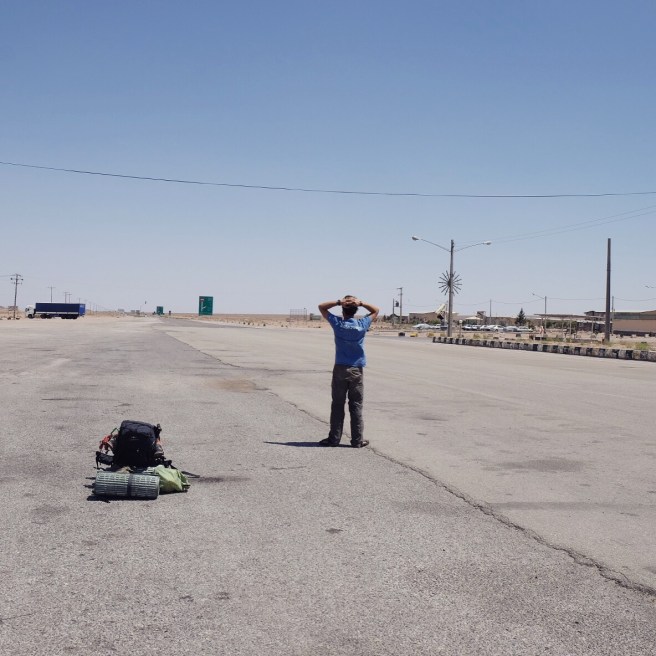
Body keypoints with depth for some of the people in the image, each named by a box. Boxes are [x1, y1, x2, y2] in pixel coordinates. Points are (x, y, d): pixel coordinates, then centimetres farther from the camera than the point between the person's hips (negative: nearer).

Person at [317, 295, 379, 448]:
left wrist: (338, 302, -8)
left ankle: (334, 438, 7)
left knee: (337, 405, 5)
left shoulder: (337, 323, -5)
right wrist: (361, 303, -5)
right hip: (356, 371, 0)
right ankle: (357, 440, 5)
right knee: (356, 406, 4)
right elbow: (376, 310, 12)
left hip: (340, 369, 0)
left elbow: (321, 307, 6)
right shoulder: (362, 325, -4)